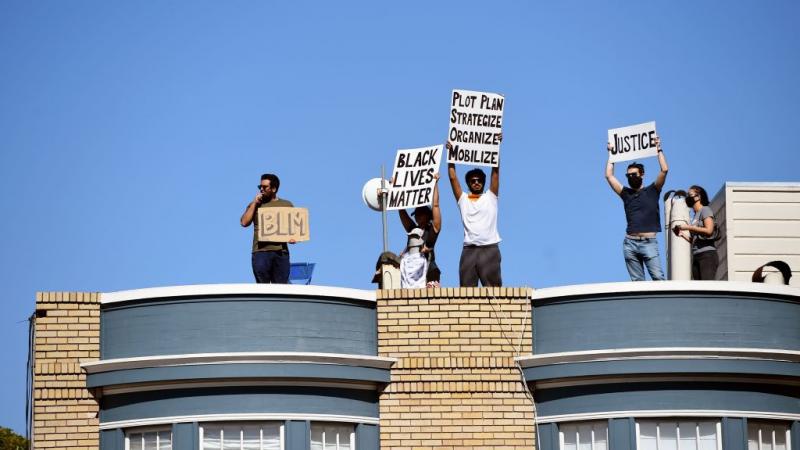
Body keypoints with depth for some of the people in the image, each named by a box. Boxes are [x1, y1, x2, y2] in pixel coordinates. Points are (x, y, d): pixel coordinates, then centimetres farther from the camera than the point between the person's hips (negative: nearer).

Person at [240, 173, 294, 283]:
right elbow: (244, 222, 1)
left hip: (281, 251, 0)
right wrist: (254, 203, 1)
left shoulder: (287, 205, 14)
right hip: (260, 252, 0)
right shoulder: (254, 205, 15)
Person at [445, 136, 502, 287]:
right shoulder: (463, 199, 17)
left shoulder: (490, 197, 13)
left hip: (489, 248, -2)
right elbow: (453, 177, 11)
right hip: (469, 250, 2)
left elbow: (495, 171, 7)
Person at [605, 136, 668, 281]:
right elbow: (609, 176, 15)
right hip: (630, 243, 3)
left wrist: (659, 149, 5)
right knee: (637, 282, 0)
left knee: (658, 278, -12)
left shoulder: (651, 191, 8)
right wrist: (611, 154, 20)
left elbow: (664, 170, 0)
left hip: (649, 242, -3)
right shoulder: (626, 193, 15)